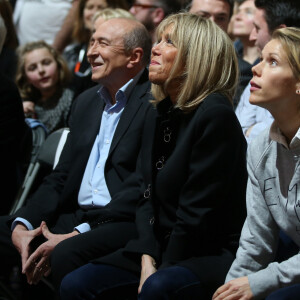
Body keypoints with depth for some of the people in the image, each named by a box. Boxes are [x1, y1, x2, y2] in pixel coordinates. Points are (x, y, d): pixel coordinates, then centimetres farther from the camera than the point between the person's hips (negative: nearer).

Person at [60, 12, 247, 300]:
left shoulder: (215, 115, -15)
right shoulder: (157, 115, 12)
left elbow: (198, 213, -17)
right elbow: (147, 197, 10)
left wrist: (162, 269, -12)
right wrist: (147, 258, -5)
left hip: (212, 254, -8)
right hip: (159, 248, 8)